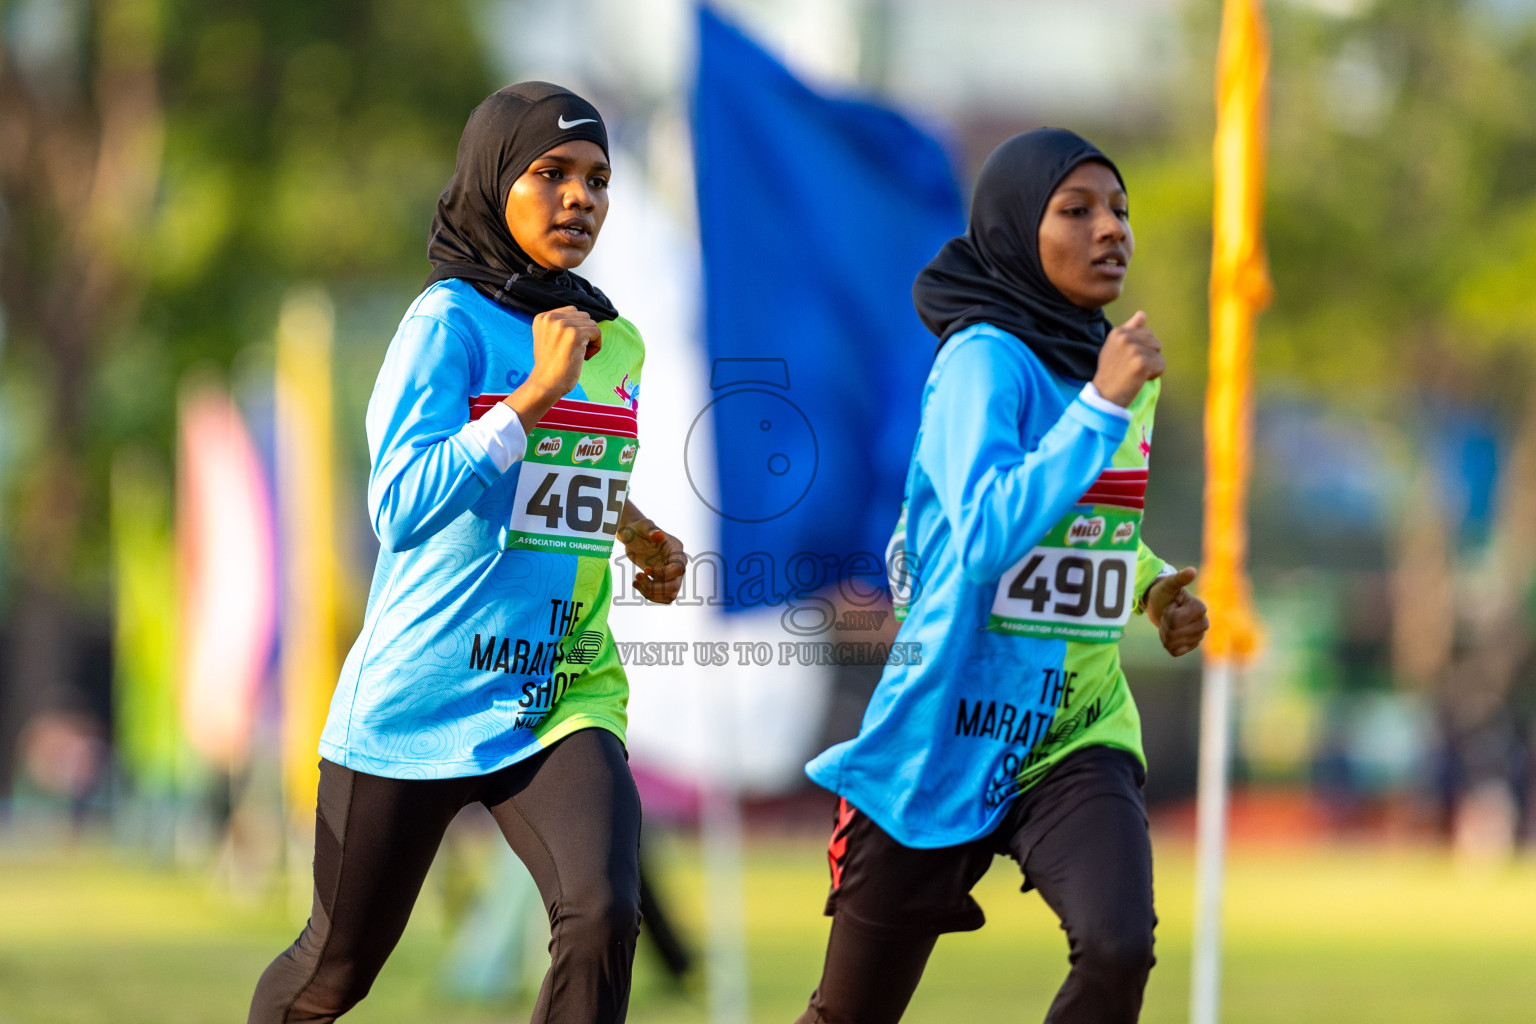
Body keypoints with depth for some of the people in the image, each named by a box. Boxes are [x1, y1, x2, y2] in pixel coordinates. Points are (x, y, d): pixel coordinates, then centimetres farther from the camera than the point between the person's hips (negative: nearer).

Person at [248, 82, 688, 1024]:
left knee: (603, 917, -25)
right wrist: (537, 390, -23)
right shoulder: (452, 320, -10)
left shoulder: (615, 343, 10)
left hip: (564, 694, 4)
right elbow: (400, 506, -23)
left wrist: (641, 537, 13)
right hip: (420, 701, -4)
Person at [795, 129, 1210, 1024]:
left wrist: (1155, 586, 10)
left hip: (1077, 735, 5)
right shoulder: (984, 361, -14)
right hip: (946, 740, -5)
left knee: (1118, 948, -25)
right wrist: (1103, 404, -28)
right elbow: (987, 535, -29)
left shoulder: (1122, 363, 8)